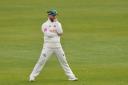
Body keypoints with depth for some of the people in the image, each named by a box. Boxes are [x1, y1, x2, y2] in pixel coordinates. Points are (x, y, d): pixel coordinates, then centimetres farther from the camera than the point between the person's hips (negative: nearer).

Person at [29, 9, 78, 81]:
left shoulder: (58, 23, 9)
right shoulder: (45, 25, -3)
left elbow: (60, 33, -8)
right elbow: (49, 34, -18)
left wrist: (56, 23, -9)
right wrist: (56, 32, -4)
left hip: (57, 46, 4)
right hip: (48, 46, -4)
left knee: (63, 61, 7)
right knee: (41, 61, -9)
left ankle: (71, 76, 13)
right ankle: (32, 76, -4)